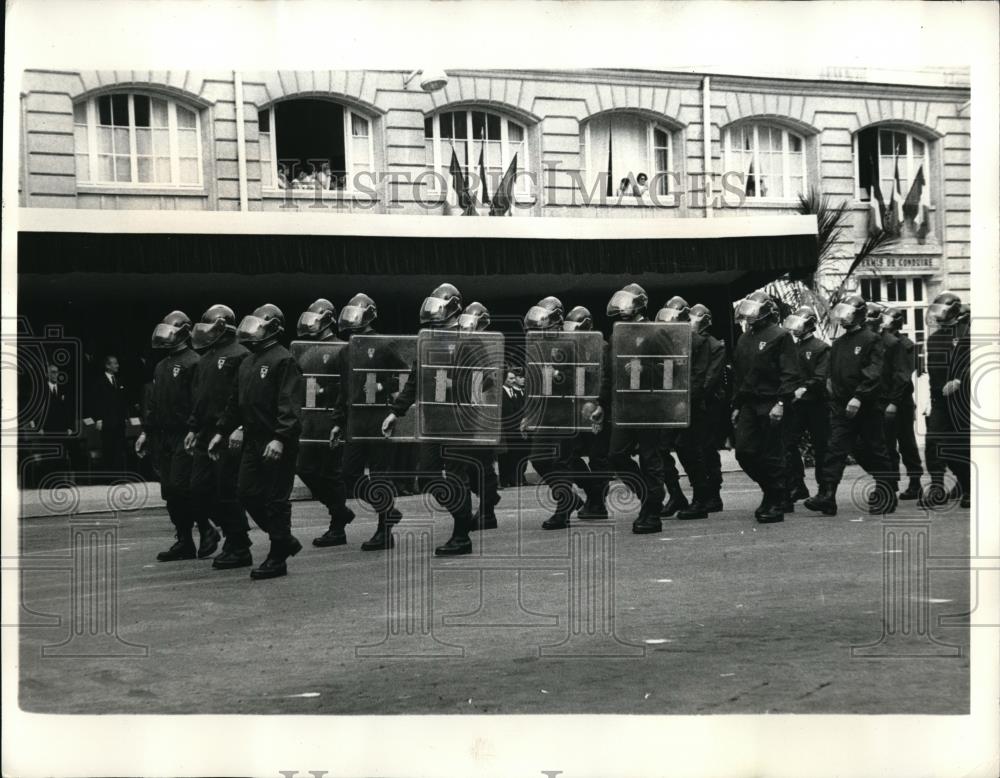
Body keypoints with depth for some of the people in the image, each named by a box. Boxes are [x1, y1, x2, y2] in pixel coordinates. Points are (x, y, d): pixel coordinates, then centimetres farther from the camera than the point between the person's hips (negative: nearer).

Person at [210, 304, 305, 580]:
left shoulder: (283, 360, -11)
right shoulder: (247, 362, 17)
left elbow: (290, 405, -19)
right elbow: (236, 401, 24)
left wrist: (280, 438, -28)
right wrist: (222, 431, 18)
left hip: (277, 445, -9)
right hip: (253, 441, 9)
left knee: (276, 499, -3)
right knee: (247, 492, 8)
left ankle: (277, 559, 6)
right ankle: (285, 540, 22)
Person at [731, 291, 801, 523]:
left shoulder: (780, 336, -4)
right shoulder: (744, 339, 18)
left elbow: (789, 373, -11)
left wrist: (781, 402, -19)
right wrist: (736, 405, 17)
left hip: (770, 405, -7)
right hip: (748, 404, 7)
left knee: (771, 455, -4)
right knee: (744, 451, 0)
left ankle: (776, 505, 5)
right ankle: (772, 490, 19)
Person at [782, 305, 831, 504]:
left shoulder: (821, 348, -3)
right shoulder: (792, 347, 14)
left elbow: (821, 378, -14)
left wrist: (803, 389, -28)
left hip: (816, 404, -5)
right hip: (795, 405, 5)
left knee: (820, 448, 2)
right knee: (789, 444, -6)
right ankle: (796, 486, -2)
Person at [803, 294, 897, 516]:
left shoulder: (871, 341, -5)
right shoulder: (837, 344, 15)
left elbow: (874, 374, -15)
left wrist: (858, 397, -23)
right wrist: (834, 399, 11)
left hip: (866, 407, -6)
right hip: (841, 407, 6)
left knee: (874, 452, 3)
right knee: (835, 450, -6)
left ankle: (887, 496, 17)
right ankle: (826, 496, -13)